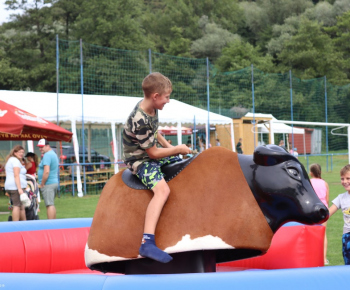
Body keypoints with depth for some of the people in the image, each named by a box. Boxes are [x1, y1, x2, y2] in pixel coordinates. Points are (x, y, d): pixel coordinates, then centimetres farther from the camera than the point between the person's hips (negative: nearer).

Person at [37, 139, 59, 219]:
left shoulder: (47, 155, -14)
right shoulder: (53, 154, 18)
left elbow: (46, 171, -24)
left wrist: (42, 184, -16)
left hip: (48, 184, -10)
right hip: (54, 182, 10)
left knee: (49, 205, -10)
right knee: (52, 205, 15)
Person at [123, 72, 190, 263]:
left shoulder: (149, 106, 1)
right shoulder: (139, 120, -28)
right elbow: (153, 153, -20)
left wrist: (169, 146, 12)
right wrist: (177, 150, -8)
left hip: (151, 155, 10)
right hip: (140, 160, -10)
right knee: (162, 189, -33)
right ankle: (147, 243, -43)